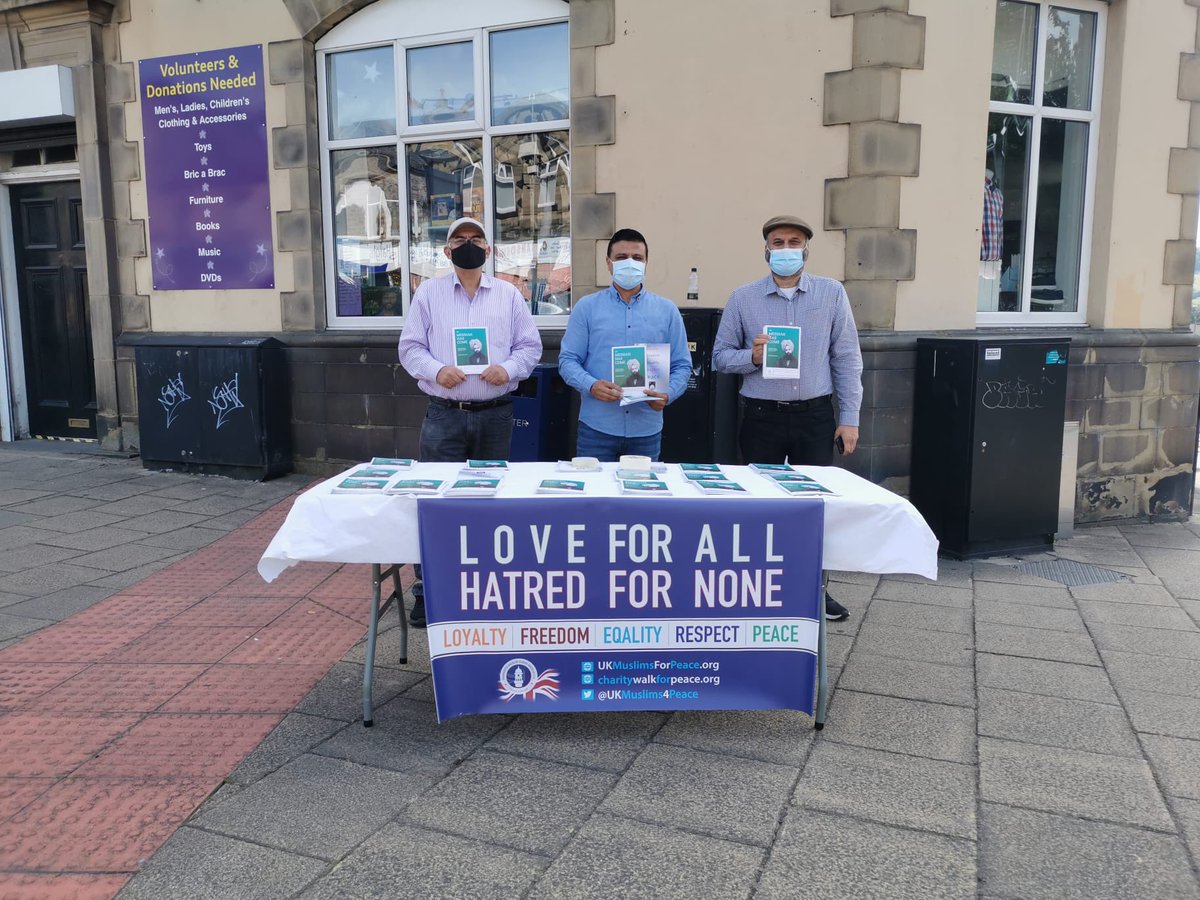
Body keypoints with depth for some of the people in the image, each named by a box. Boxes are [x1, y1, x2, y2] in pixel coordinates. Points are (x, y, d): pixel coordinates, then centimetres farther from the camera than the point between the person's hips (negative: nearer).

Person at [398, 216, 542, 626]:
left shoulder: (509, 294, 7)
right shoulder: (428, 292, 5)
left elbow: (530, 345, 6)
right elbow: (410, 346, 2)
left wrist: (509, 369, -13)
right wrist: (436, 371, -17)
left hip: (495, 414, 2)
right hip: (444, 415, -1)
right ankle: (427, 590, 9)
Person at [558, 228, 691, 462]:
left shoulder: (667, 311, 9)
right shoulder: (587, 307, 5)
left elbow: (682, 365, 8)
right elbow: (567, 359, 1)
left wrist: (667, 394, -12)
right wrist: (591, 385, -17)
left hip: (647, 430, 1)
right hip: (597, 427, -1)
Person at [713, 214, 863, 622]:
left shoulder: (832, 293, 3)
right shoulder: (743, 297, 2)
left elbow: (847, 358, 4)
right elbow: (720, 356, 5)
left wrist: (850, 417, 0)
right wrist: (752, 357, -17)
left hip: (815, 416, 1)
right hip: (762, 417, 0)